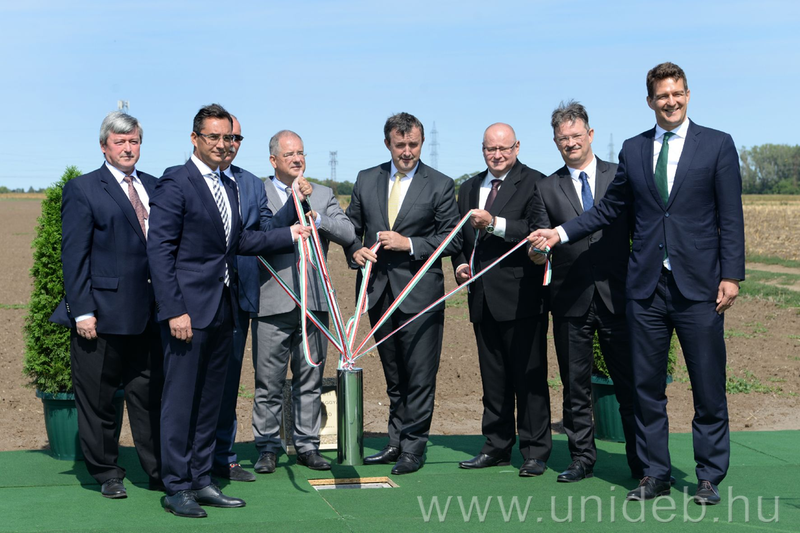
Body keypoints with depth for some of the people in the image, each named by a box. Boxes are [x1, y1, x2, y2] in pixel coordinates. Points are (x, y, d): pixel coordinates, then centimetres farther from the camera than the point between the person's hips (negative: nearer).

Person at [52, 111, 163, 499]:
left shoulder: (154, 187, 13)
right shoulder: (82, 190, -2)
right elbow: (73, 256, -6)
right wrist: (82, 311, -12)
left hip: (148, 315, 4)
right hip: (102, 315, -4)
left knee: (149, 394, 9)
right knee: (97, 399, 7)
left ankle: (159, 471, 18)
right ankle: (107, 474, 21)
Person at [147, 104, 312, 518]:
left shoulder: (229, 187, 15)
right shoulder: (176, 184, -10)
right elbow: (159, 249, -14)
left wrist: (289, 234, 13)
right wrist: (174, 310, -18)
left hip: (223, 309, 8)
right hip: (189, 308, -8)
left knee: (210, 398, 13)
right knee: (181, 399, -1)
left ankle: (200, 480, 23)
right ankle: (176, 488, 9)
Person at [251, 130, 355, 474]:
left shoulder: (324, 195, 14)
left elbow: (349, 234, 1)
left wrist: (317, 218, -13)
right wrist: (294, 204, -16)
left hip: (315, 301, 3)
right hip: (272, 302, -3)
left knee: (310, 381, 10)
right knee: (269, 382, 3)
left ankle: (307, 445, 21)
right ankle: (267, 447, 16)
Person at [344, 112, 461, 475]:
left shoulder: (440, 185, -1)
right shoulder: (366, 180, 10)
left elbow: (452, 239, -5)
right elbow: (351, 226, 15)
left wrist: (409, 244, -15)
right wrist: (355, 251, -5)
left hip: (420, 292, -4)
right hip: (379, 291, 4)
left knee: (420, 376, -2)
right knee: (394, 377, 14)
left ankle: (412, 447, 9)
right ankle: (396, 443, 24)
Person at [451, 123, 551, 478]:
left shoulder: (534, 183, -4)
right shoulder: (469, 189, 18)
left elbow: (537, 231, -17)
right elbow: (460, 238, 24)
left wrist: (495, 224, -26)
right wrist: (460, 263, 5)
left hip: (522, 297, -6)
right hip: (483, 298, 6)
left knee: (530, 378, -1)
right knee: (493, 379, 13)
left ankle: (535, 452, 8)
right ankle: (497, 448, 23)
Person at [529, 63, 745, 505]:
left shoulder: (717, 145, 2)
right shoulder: (633, 149, 11)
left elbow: (730, 217, -1)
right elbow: (609, 209, 14)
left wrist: (731, 276, -7)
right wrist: (560, 233, 4)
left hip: (698, 286, -3)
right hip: (646, 286, 3)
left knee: (708, 386, 3)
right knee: (647, 386, 8)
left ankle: (709, 477, 16)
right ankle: (655, 473, 20)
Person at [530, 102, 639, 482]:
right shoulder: (546, 189, 9)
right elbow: (540, 249, 6)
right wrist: (537, 251, -18)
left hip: (617, 296, -1)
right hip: (571, 301, 1)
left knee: (630, 383, 1)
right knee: (575, 386, 7)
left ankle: (642, 460, 12)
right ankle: (582, 458, 19)